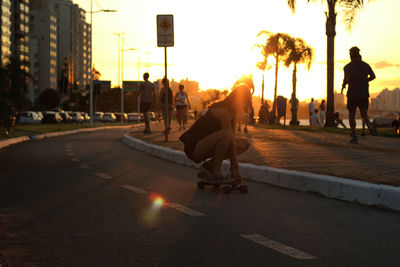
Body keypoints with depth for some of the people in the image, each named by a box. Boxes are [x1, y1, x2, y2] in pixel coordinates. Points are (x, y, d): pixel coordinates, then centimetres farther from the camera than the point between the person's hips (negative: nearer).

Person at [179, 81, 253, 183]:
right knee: (225, 134, -36)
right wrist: (235, 168, -24)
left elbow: (233, 138, 1)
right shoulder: (222, 111, -22)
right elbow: (231, 139, -24)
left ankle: (210, 165, 4)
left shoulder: (233, 112, 6)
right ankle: (215, 172, -17)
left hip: (206, 146, 9)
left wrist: (234, 166, -6)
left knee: (245, 144, 4)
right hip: (195, 147, -9)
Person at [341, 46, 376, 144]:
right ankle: (368, 123, -28)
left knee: (351, 115, 9)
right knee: (364, 114, 8)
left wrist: (343, 86, 3)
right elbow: (373, 76, 0)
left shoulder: (348, 67, -4)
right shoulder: (365, 65, 7)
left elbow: (346, 79, -16)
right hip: (364, 94, 2)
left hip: (352, 94, -2)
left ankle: (354, 136, 2)